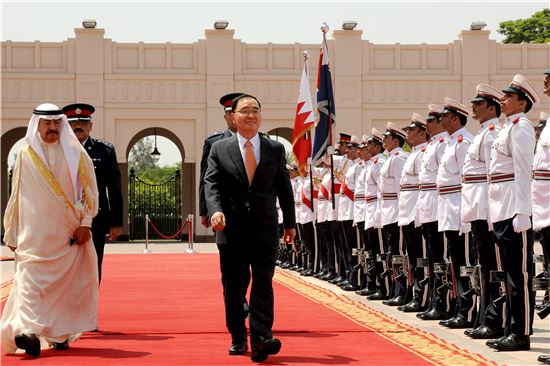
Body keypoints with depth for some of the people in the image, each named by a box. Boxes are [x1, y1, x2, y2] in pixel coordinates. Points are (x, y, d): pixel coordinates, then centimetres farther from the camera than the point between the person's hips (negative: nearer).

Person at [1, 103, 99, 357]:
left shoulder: (76, 154, 2)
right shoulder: (25, 156, 3)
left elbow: (89, 190, 4)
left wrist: (85, 223, -5)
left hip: (69, 235, 1)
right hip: (34, 236, -1)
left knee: (67, 284, 5)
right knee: (30, 281, -15)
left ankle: (60, 333, 17)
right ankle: (29, 331, -27)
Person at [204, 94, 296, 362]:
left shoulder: (276, 149, 8)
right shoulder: (219, 149, 4)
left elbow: (284, 187, 11)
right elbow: (212, 184, -5)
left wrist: (290, 223, 11)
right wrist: (215, 210, -23)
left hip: (265, 229, 0)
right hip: (231, 229, 0)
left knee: (263, 284, -9)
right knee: (233, 287, 8)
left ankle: (261, 340, -16)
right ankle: (238, 339, 19)